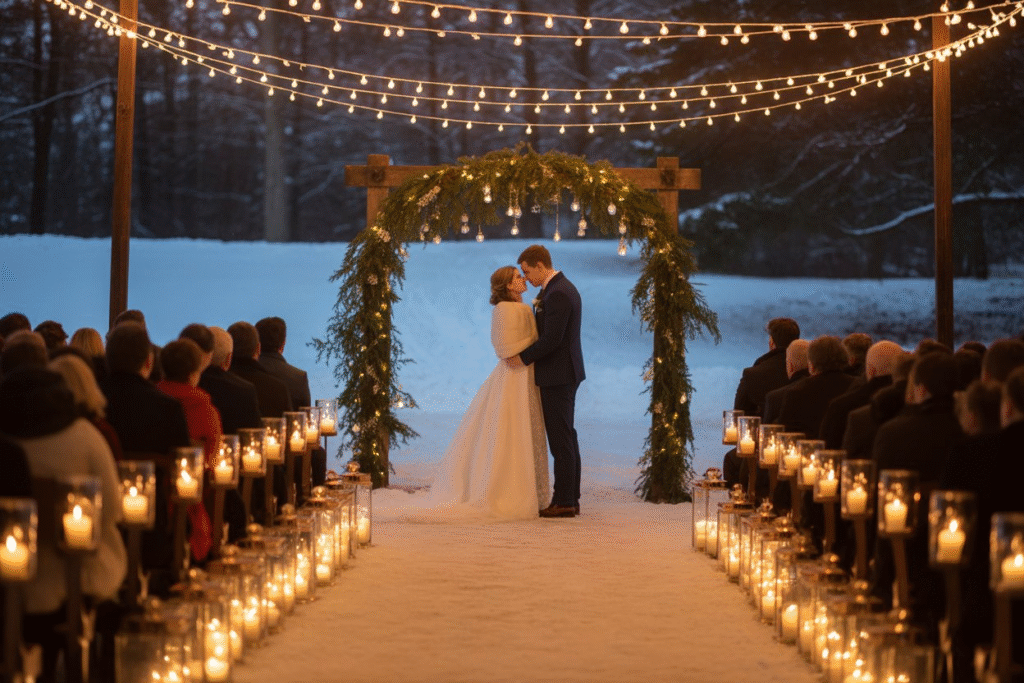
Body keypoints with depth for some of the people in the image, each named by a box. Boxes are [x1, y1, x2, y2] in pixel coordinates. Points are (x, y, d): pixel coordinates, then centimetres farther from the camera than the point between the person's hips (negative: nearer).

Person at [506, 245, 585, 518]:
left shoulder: (557, 294, -19)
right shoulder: (563, 288, 14)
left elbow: (551, 339, -23)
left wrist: (523, 357, -13)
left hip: (556, 376, -11)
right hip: (566, 373, 11)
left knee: (560, 439, -7)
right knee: (566, 437, 12)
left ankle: (563, 502, -5)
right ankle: (571, 498, 17)